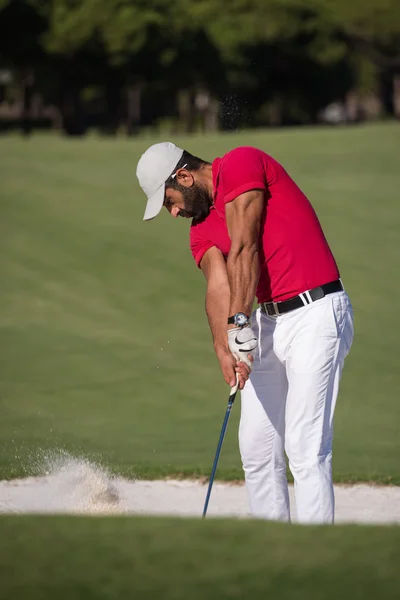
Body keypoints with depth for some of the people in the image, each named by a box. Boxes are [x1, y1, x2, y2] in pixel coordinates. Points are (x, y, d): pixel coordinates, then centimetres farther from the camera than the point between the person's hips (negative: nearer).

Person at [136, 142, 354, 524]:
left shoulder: (241, 164, -9)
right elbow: (218, 287, -4)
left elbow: (244, 249, -18)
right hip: (268, 320, 9)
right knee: (256, 446, 9)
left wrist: (240, 323, -26)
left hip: (316, 314, -9)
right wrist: (223, 347, -23)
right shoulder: (201, 230, 14)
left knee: (306, 447, -14)